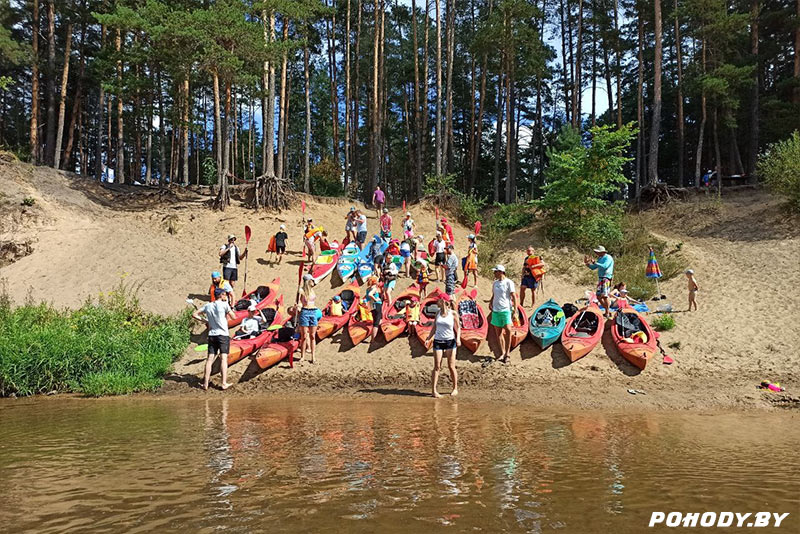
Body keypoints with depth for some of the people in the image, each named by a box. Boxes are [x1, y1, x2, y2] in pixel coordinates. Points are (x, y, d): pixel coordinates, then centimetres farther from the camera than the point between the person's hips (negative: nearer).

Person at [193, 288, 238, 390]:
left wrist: (204, 320, 15)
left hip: (212, 335, 5)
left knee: (210, 359, 5)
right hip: (223, 335, -4)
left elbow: (194, 315, 14)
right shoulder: (224, 305, -5)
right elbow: (234, 317, 0)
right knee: (223, 358, -6)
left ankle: (205, 383, 4)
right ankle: (224, 383, -11)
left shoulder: (208, 306, 10)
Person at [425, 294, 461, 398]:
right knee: (437, 367, -1)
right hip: (438, 341, 2)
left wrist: (458, 338, -13)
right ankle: (434, 390, 0)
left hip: (450, 341, -2)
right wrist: (428, 338, 4)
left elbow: (458, 327, 1)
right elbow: (434, 327, 12)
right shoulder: (438, 313, 6)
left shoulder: (453, 314, -4)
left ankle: (455, 388, 17)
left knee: (451, 366, 3)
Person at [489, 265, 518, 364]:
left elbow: (514, 297, -7)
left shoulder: (509, 282, -5)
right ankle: (503, 353, 16)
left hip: (506, 309, -6)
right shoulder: (495, 283, 13)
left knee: (508, 330, -18)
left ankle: (507, 353, -6)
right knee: (498, 333, 6)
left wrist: (515, 311, -11)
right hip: (496, 310, 6)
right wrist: (490, 302, 6)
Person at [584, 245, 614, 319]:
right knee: (598, 296, 9)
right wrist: (587, 263, 7)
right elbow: (593, 268, 22)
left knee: (604, 295, -15)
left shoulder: (608, 258, -8)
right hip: (600, 279, 9)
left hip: (606, 278, -9)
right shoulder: (600, 259, 18)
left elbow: (604, 266, -24)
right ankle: (608, 311, 20)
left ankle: (607, 313, -9)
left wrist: (595, 263, -21)